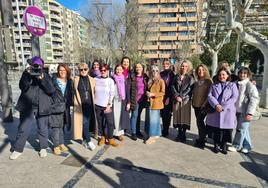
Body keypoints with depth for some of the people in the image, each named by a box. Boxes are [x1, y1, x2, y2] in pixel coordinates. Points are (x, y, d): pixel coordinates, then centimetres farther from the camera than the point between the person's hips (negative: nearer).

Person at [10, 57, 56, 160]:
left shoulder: (46, 76, 3)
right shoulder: (26, 74, 4)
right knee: (23, 129, 5)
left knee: (43, 129, 10)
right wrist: (28, 75, -23)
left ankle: (43, 148, 26)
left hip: (42, 107, 0)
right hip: (27, 106, 0)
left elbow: (51, 91, -9)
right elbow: (22, 87, -11)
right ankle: (17, 149, 23)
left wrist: (42, 79, -21)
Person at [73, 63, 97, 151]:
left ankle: (84, 140, 23)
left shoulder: (92, 80, 5)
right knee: (84, 122, -6)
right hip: (80, 104, -2)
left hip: (89, 104, 2)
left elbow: (93, 92, 9)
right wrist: (80, 102, 0)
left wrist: (93, 103, 5)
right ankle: (89, 141, 3)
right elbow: (76, 92, 4)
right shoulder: (76, 80, 2)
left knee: (88, 122, 6)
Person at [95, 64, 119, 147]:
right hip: (97, 105, 2)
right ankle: (103, 137, 26)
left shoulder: (110, 81, -3)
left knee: (110, 122, -5)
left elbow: (112, 94, -5)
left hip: (107, 105, -2)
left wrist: (109, 105, -10)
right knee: (100, 122, 10)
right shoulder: (96, 79, 2)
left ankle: (110, 138, 11)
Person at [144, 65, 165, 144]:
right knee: (149, 118, 10)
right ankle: (155, 134, 23)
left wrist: (153, 94, -17)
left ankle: (152, 136, 3)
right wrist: (147, 93, 2)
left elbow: (163, 93, -9)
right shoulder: (150, 81, 14)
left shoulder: (161, 81, -4)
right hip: (149, 102, 7)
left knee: (153, 119, -4)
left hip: (156, 102, -6)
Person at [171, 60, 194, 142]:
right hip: (176, 99, 2)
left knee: (185, 116, -2)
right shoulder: (176, 76, 11)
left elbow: (189, 89, -5)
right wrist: (176, 96, -9)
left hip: (185, 100, -2)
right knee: (178, 116, 4)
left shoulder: (190, 78, 4)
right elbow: (173, 86, 4)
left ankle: (183, 134, 9)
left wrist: (181, 96, -13)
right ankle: (179, 134, 16)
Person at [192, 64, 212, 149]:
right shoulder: (196, 82, 13)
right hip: (196, 105, 6)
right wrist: (193, 102, 12)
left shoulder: (208, 81, -5)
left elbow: (209, 94, -10)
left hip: (203, 105, -6)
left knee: (199, 121, -10)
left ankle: (201, 140, 2)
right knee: (199, 122, 11)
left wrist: (205, 104, -16)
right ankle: (201, 138, 22)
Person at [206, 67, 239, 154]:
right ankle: (216, 145, 22)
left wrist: (223, 106, -14)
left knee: (226, 129, 4)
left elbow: (234, 97, -4)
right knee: (216, 129, 6)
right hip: (215, 111, 2)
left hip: (227, 112, -1)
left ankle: (224, 146, 23)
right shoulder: (214, 85, 13)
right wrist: (216, 105, -16)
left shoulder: (232, 85, 8)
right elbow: (210, 96, 2)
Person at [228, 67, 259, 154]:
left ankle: (236, 146, 16)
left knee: (241, 129, 2)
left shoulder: (250, 85, -11)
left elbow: (254, 99, -16)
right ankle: (247, 146, 29)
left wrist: (250, 113, -21)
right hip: (238, 111, 7)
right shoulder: (238, 84, 11)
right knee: (244, 129, 16)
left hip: (245, 112, -7)